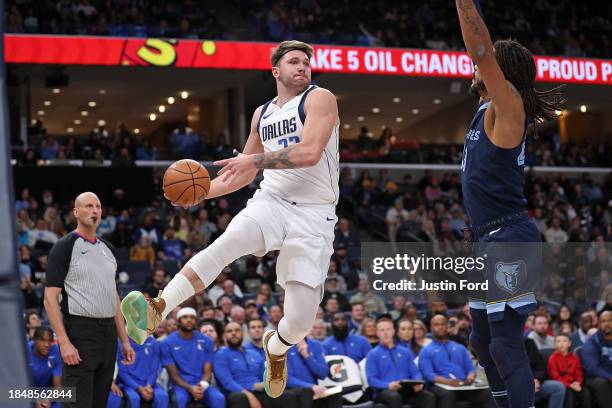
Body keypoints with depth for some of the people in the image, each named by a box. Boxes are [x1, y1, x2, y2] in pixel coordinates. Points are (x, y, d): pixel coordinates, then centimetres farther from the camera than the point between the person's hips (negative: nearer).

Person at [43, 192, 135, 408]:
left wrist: (124, 340, 16)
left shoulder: (107, 248, 17)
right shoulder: (64, 247, -5)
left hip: (108, 332, 7)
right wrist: (63, 342, -19)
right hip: (80, 332, -7)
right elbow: (50, 298, -10)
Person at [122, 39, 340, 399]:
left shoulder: (320, 99, -2)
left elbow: (310, 152, -19)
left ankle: (276, 348, 30)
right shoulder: (262, 113, 17)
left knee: (300, 321, -8)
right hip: (271, 201, 4)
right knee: (224, 245, -30)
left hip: (313, 214, -4)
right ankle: (156, 312, -44)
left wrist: (257, 159, -20)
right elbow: (246, 174, 28)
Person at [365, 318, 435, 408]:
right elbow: (371, 379, -2)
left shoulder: (406, 352, 22)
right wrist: (388, 385, -22)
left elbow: (415, 372, 16)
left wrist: (417, 383, -10)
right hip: (384, 390, -4)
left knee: (429, 397, -25)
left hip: (406, 390, 4)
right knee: (395, 397, -40)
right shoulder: (373, 354, 8)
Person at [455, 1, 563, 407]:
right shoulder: (490, 108, 13)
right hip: (492, 240, 10)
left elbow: (481, 52, -22)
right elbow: (480, 50, 23)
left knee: (506, 343, -12)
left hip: (509, 242, -10)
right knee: (484, 340, 18)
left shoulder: (508, 105, -10)